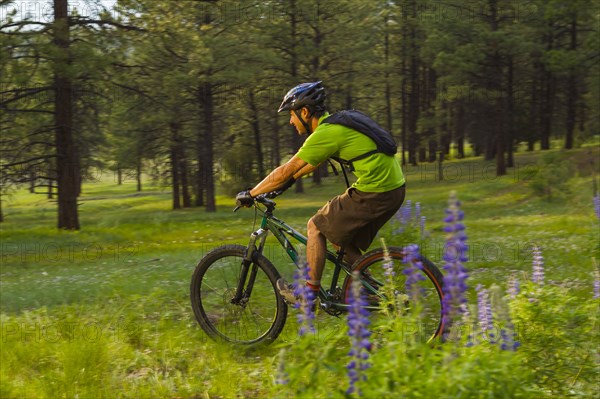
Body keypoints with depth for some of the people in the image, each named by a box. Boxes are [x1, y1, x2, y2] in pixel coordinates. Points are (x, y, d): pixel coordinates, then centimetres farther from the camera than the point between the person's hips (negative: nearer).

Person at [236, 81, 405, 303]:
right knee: (342, 239, 20)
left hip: (373, 194, -9)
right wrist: (290, 181, 33)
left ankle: (310, 292, 11)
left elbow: (286, 171, -10)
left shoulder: (324, 134, -14)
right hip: (394, 188, 9)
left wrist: (250, 194, -1)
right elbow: (316, 161, 31)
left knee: (316, 227, 4)